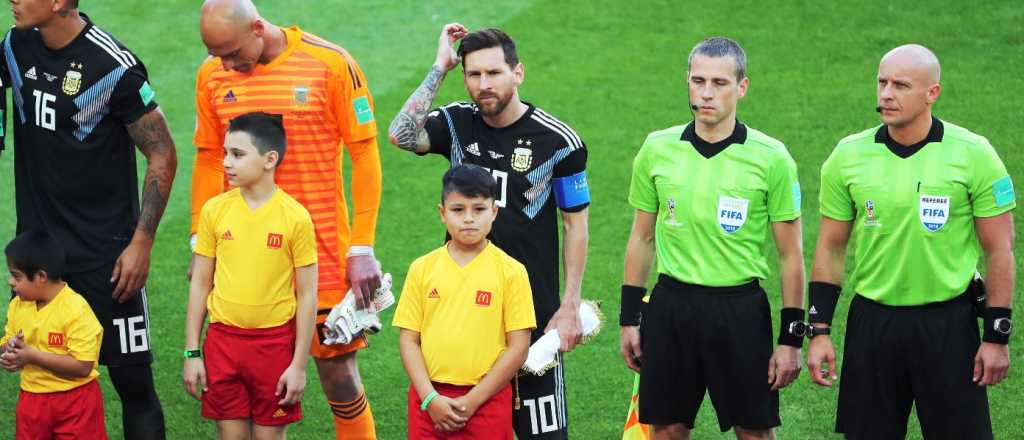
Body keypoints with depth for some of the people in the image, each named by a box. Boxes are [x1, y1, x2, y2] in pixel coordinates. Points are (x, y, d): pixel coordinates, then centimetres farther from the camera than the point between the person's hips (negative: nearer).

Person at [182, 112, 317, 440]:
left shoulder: (295, 217, -8)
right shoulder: (214, 210, -1)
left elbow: (307, 295, -5)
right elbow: (200, 284, 5)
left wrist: (299, 365, -6)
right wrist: (191, 353, 4)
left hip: (274, 342, -2)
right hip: (223, 340, 2)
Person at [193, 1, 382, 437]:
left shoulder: (330, 64, -8)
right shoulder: (212, 75, 3)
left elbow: (364, 156, -5)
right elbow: (208, 161, 13)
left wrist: (362, 249, -7)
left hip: (322, 248, -3)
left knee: (338, 372, 0)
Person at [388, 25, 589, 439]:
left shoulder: (557, 140, -6)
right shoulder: (456, 122, 1)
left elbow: (575, 222, 1)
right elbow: (401, 135, -19)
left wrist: (571, 306, -4)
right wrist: (440, 67, -15)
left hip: (533, 305, -3)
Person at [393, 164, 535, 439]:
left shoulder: (511, 272, -3)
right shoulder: (422, 269, 4)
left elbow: (518, 347, -4)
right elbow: (408, 339, 4)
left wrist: (472, 401, -10)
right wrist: (430, 398, -8)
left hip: (487, 399, -2)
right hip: (429, 398, 2)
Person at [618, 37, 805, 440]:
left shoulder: (771, 157, -6)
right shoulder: (657, 149, 2)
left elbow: (790, 255, -2)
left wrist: (791, 338, -4)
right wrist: (629, 318, 10)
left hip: (741, 309, -2)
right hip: (670, 306, 2)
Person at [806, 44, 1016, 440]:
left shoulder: (972, 154, -7)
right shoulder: (849, 155, 0)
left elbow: (999, 250, -3)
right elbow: (831, 248, 6)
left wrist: (997, 336, -6)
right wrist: (820, 331, 2)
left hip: (949, 324, -2)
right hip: (871, 324, 2)